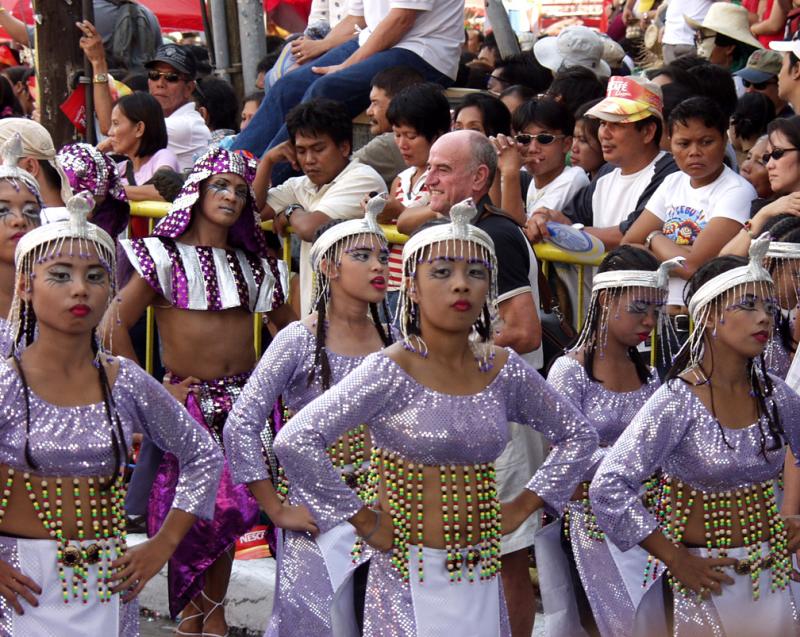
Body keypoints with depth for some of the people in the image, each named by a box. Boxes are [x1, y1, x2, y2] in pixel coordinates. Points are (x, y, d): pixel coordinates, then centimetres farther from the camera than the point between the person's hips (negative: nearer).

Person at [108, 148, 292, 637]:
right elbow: (116, 326, -10)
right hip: (189, 401, -4)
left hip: (244, 399, 4)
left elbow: (289, 328, 23)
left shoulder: (255, 264, 12)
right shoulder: (165, 257, -3)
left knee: (231, 509, 5)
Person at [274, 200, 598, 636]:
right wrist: (362, 521, -16)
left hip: (482, 580, 5)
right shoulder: (391, 371, -12)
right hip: (411, 579, -5)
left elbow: (578, 436, 17)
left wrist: (523, 506, 8)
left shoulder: (503, 370, 3)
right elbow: (295, 441, -22)